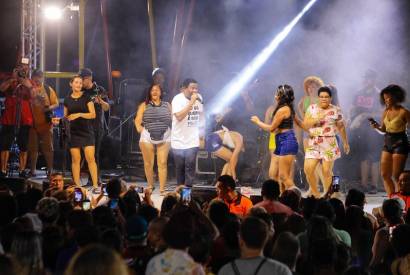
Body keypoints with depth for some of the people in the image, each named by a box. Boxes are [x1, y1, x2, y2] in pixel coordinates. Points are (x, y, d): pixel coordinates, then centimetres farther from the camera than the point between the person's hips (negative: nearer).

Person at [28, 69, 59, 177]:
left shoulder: (48, 89, 5)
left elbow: (56, 104, 4)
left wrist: (49, 108, -14)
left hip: (45, 123, 0)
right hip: (32, 123, 0)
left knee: (47, 148, 1)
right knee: (33, 148, 6)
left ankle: (50, 170, 6)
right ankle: (32, 170, 13)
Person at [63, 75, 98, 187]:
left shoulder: (86, 97, 1)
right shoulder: (67, 100, 9)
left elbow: (93, 114, -4)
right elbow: (65, 116, 16)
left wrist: (79, 115, -16)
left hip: (87, 131, -2)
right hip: (73, 132, 2)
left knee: (91, 158, -9)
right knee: (75, 160, 1)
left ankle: (95, 184, -9)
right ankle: (77, 185, 6)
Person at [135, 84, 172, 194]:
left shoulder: (167, 105, 13)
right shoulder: (144, 105, 8)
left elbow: (172, 119, 11)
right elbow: (138, 120, 2)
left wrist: (172, 131, -1)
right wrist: (139, 128, -12)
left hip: (164, 138, 0)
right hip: (147, 138, 0)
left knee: (162, 163, -6)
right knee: (148, 163, 4)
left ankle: (162, 189, -6)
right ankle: (150, 186, 19)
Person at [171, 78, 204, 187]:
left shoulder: (199, 98, 3)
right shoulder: (178, 99, -14)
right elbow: (179, 116, -28)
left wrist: (201, 132, 18)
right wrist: (191, 102, -27)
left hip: (193, 140, 3)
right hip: (179, 140, -3)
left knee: (190, 166, -7)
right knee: (180, 167, 7)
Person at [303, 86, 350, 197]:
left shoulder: (336, 110, 3)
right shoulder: (312, 108, 6)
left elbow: (341, 127, 11)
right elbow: (305, 124, -1)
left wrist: (345, 143, 14)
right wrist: (317, 119, -16)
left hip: (329, 143, -2)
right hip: (313, 143, 2)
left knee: (327, 171, -5)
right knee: (308, 169, -7)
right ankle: (315, 193, 11)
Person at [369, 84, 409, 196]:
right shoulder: (386, 112, 7)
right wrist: (377, 127, -5)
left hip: (400, 143, -7)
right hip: (388, 143, 7)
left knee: (397, 176, -6)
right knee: (385, 175, 5)